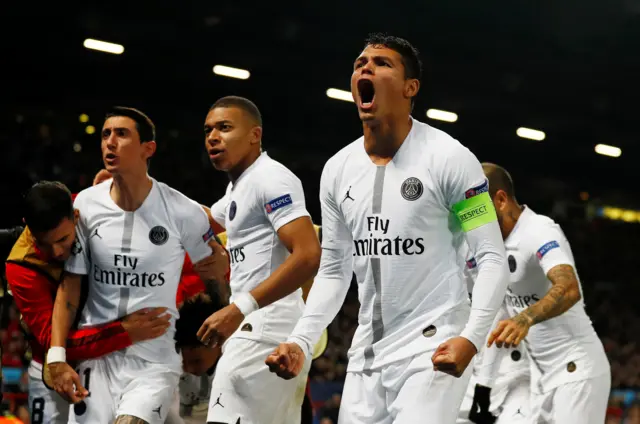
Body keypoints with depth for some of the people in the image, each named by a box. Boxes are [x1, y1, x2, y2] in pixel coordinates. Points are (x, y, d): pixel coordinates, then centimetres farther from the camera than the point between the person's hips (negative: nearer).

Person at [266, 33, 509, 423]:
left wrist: (472, 338, -25)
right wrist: (301, 341, 1)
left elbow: (493, 259, -11)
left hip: (434, 348, -6)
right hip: (367, 352, 6)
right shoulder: (338, 170, 8)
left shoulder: (449, 158, -9)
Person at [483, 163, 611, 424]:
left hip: (576, 370, -9)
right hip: (541, 373, 9)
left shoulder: (540, 231, -18)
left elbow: (569, 289, -37)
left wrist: (525, 319, -53)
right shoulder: (499, 242, 10)